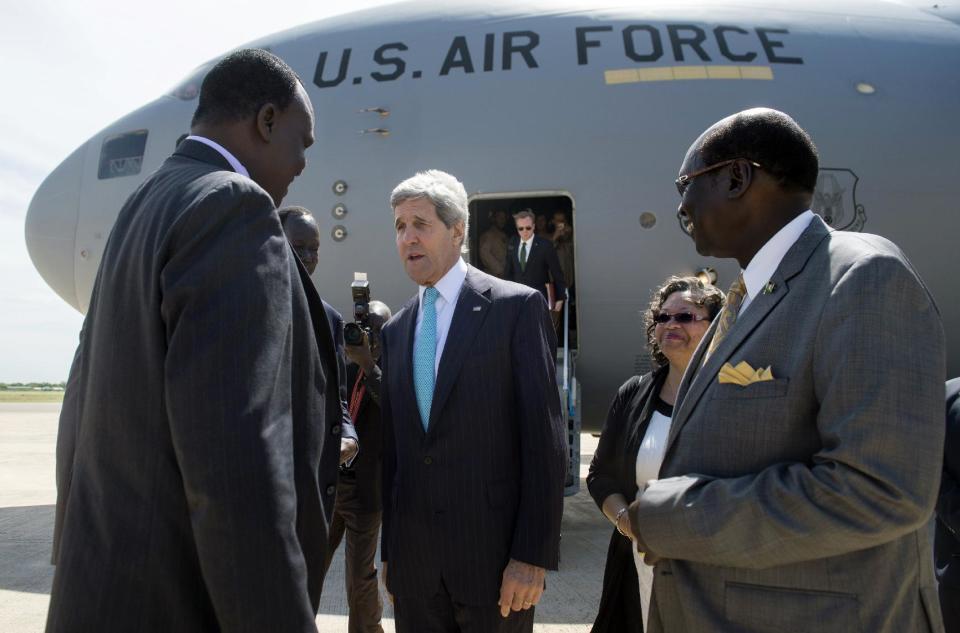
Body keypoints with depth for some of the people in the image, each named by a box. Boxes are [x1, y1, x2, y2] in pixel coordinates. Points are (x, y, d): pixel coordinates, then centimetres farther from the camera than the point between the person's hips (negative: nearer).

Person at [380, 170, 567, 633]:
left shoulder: (517, 306, -6)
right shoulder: (395, 330, 11)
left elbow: (545, 436, -10)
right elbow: (392, 447, 13)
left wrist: (534, 554, -13)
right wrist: (389, 550, 13)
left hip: (494, 551, -4)